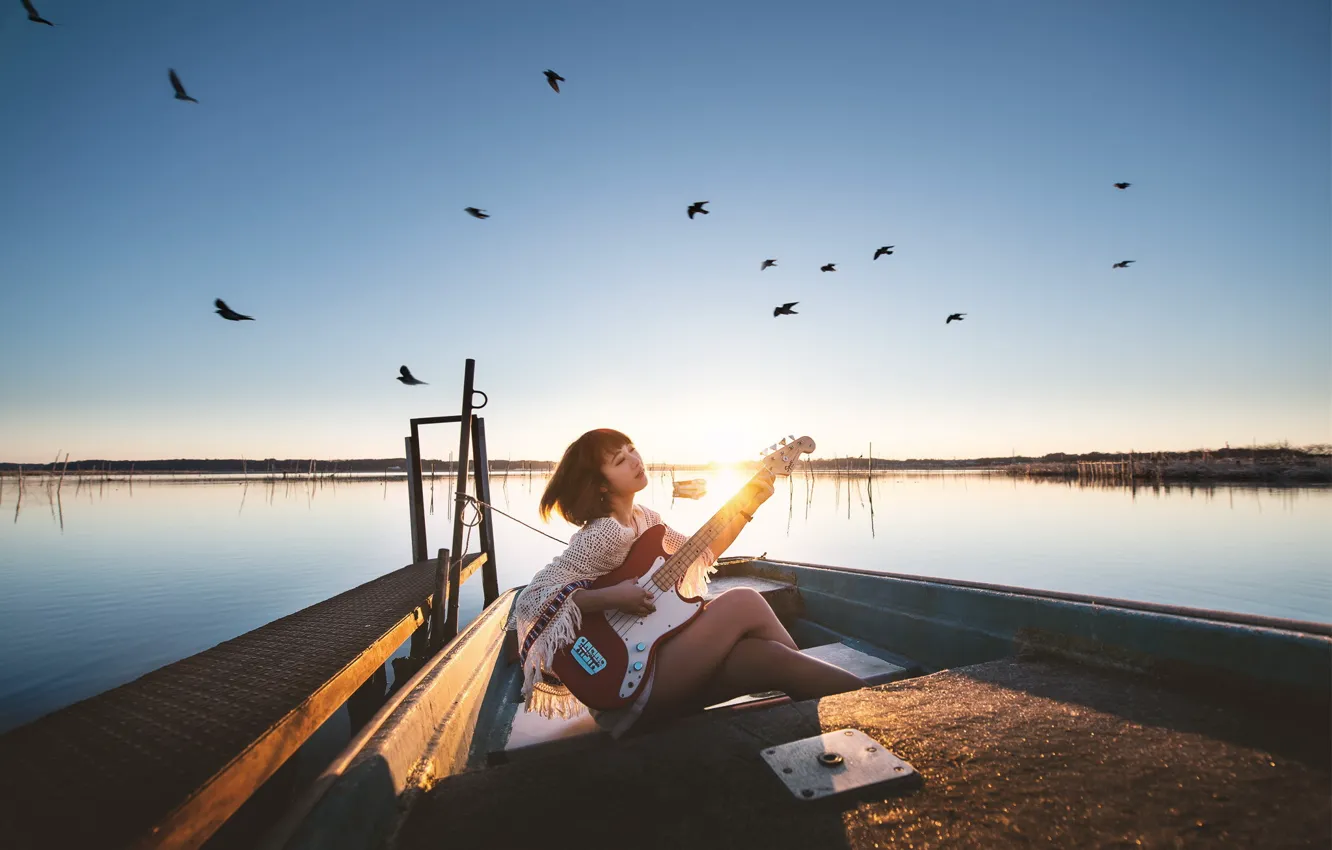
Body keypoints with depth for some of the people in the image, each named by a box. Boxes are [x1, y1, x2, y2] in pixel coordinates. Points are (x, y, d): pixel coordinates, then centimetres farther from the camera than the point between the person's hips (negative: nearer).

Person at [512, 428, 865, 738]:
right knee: (743, 602, -18)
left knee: (769, 656, -15)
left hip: (656, 652, 8)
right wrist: (612, 597, -29)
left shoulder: (644, 518, 7)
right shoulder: (603, 534, -19)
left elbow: (701, 555, 16)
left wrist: (746, 506, 5)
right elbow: (530, 601, -23)